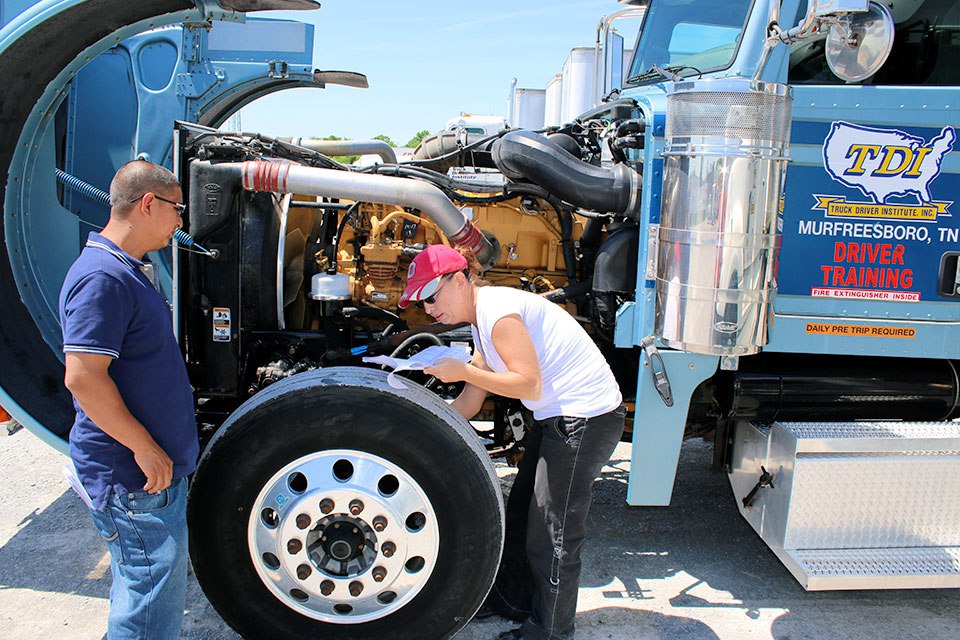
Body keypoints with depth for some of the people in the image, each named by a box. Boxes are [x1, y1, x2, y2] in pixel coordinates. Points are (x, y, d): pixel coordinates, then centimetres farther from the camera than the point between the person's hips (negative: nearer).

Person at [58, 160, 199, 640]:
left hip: (154, 470, 10)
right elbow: (82, 377, -27)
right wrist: (145, 449, -21)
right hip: (134, 479, -10)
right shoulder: (102, 277, -20)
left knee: (144, 595, 23)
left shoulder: (125, 271, 13)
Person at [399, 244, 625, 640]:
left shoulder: (497, 309, -19)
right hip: (559, 416, 11)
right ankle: (513, 599, 39)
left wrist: (464, 370, -20)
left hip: (587, 418, -11)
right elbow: (469, 403, 13)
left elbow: (528, 384, -22)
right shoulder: (480, 320, 12)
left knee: (552, 532, -1)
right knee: (521, 511, 20)